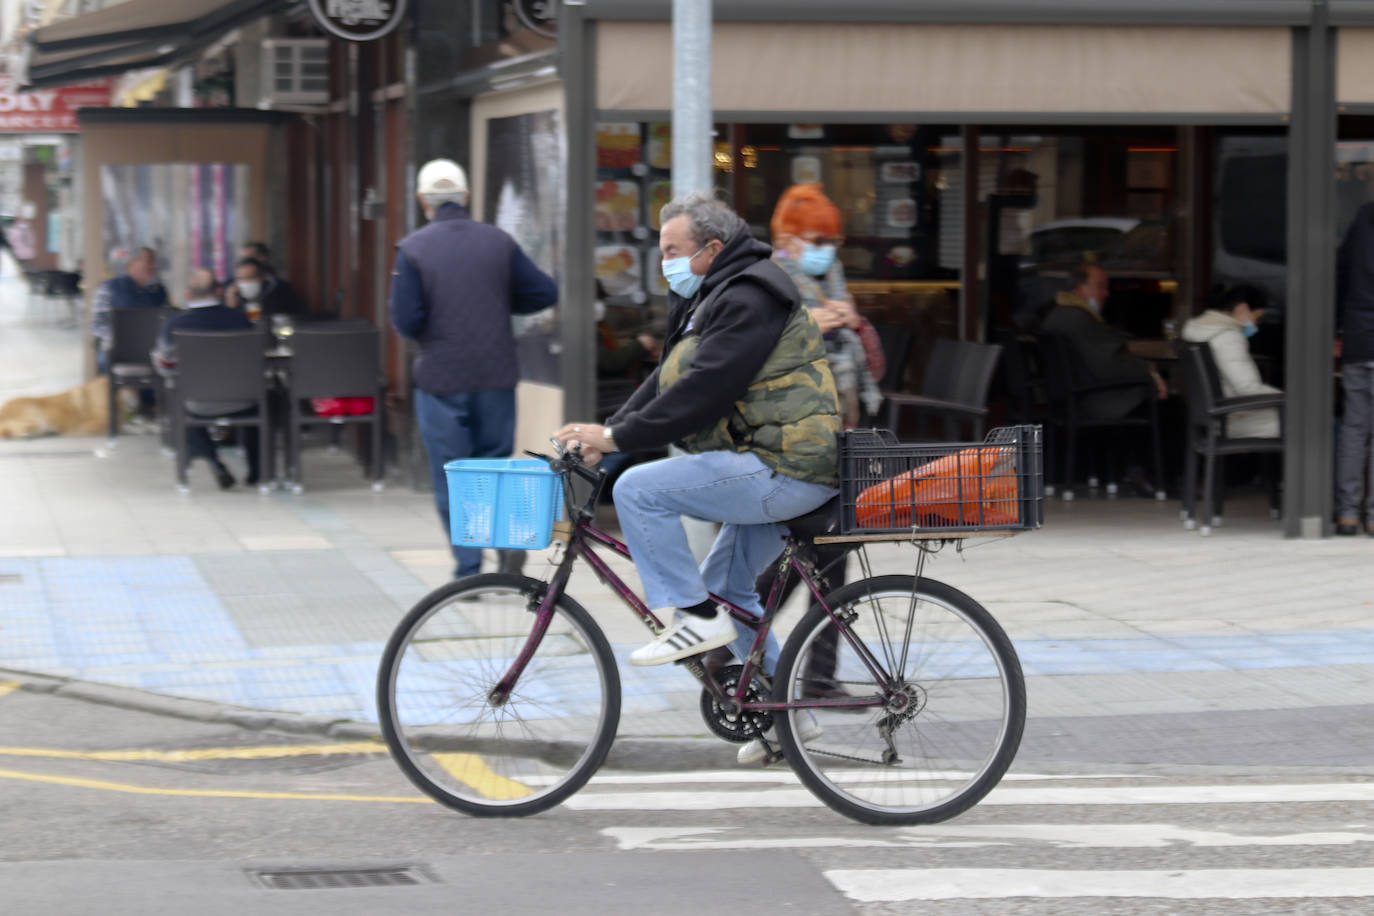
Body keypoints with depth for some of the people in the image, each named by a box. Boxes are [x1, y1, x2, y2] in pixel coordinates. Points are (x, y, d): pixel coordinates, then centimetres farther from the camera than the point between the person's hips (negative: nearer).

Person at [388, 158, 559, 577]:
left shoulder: (413, 249, -8)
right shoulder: (499, 242, 2)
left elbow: (406, 321, -13)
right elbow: (544, 293, 1)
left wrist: (431, 328, 9)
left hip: (441, 380, -3)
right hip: (496, 377, 3)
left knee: (451, 478, 5)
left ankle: (469, 569, 2)